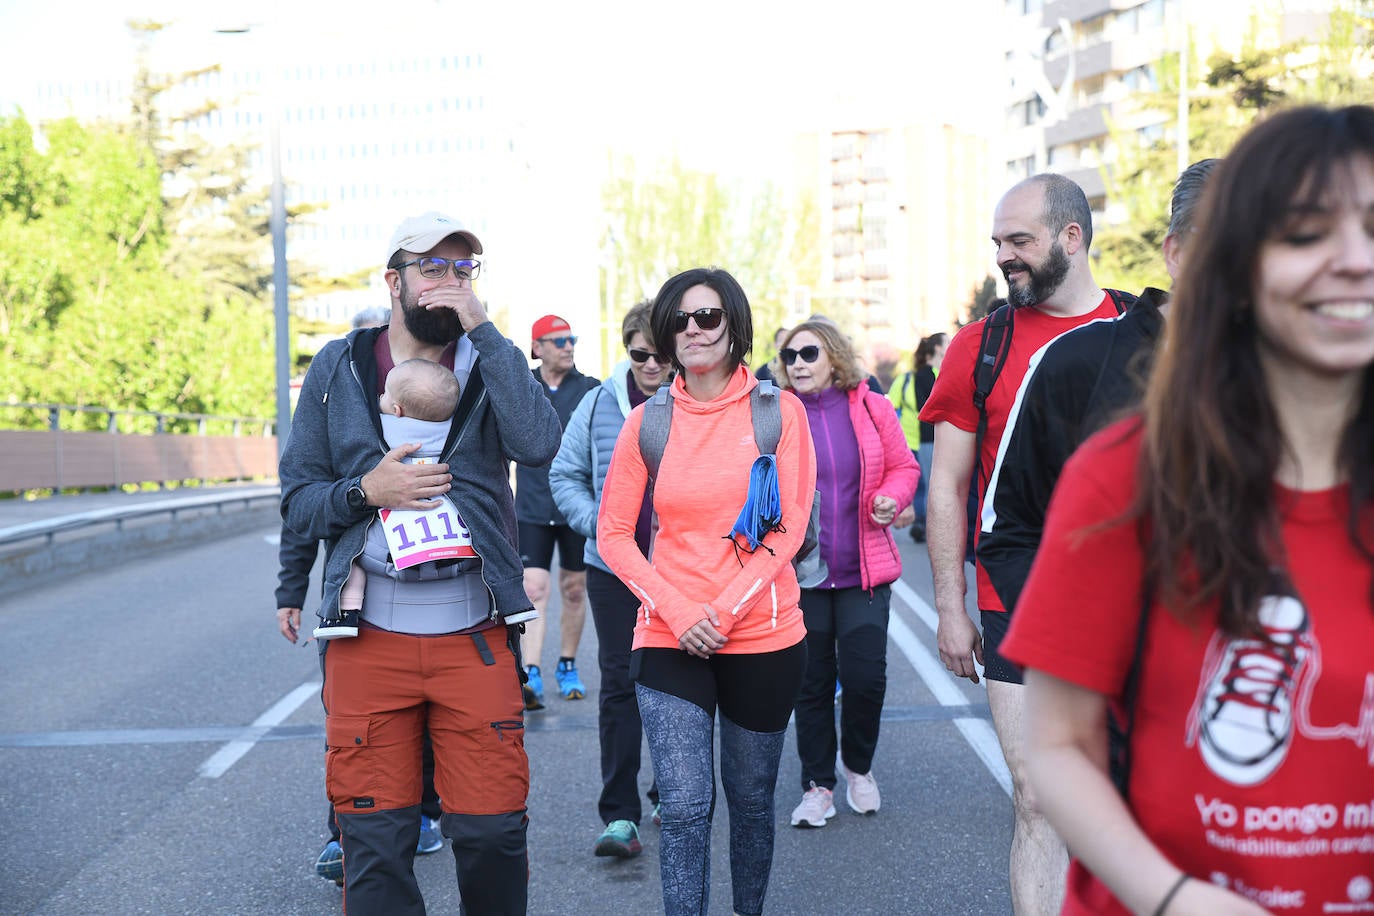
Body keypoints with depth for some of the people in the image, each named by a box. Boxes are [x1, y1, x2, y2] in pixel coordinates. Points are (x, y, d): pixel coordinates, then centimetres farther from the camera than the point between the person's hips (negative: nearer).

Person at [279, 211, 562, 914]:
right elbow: (298, 499, 7)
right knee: (374, 839, 4)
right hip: (368, 637, 0)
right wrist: (365, 491, -12)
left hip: (475, 633, 0)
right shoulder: (338, 368, 8)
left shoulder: (490, 361, 7)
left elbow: (539, 444, -14)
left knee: (492, 827, 1)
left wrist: (481, 330, -13)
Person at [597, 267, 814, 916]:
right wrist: (677, 611, -12)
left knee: (751, 799, 14)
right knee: (685, 806, -7)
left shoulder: (779, 411, 0)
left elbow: (788, 528, -4)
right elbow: (613, 534, 2)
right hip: (668, 641, 0)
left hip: (763, 637, 0)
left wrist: (723, 611, -13)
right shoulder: (648, 420, 3)